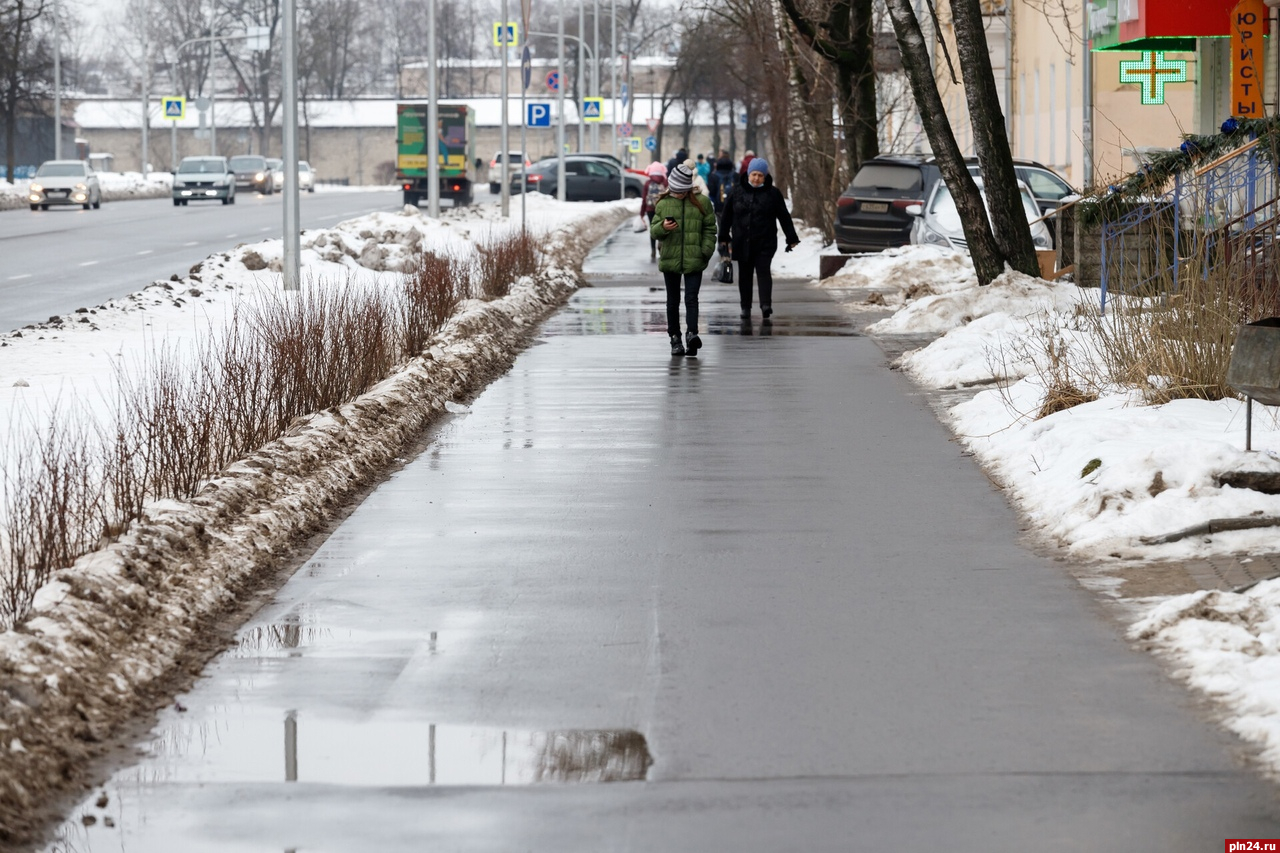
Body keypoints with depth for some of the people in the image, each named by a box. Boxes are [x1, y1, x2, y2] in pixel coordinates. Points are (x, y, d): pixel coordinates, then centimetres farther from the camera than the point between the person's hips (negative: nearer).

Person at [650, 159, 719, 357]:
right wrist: (663, 227, -17)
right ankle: (675, 338, 14)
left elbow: (710, 229, 7)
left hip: (694, 260, -2)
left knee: (691, 298, -13)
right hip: (670, 258, 2)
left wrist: (706, 252, -4)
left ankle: (692, 334, -24)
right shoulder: (663, 203, 6)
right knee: (673, 301, 8)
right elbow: (653, 231, 5)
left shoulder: (701, 202, 3)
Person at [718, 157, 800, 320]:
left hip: (765, 242, -2)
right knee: (745, 275, 7)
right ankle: (746, 307, 14)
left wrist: (791, 239, 4)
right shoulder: (737, 191, 4)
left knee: (763, 271, -13)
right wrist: (723, 238, 11)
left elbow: (784, 217, 4)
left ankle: (766, 304, -20)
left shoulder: (773, 193, 1)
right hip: (742, 242, 2)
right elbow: (726, 215, 10)